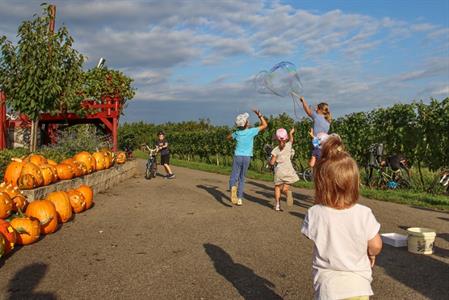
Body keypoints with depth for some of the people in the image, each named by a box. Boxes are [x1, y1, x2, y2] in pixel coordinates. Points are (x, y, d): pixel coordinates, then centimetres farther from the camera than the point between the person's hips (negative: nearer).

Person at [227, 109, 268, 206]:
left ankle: (233, 187, -34)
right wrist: (259, 115, 4)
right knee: (242, 178, 14)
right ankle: (239, 199, 13)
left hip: (237, 157, 0)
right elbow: (265, 125, 2)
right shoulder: (251, 131, -8)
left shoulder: (237, 133, 0)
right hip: (247, 158, 0)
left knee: (233, 177, 1)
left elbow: (228, 137, 21)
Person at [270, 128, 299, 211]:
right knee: (285, 187, 7)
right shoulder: (289, 145, -1)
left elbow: (272, 163, -5)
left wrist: (270, 161, 17)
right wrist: (291, 133, 41)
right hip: (288, 169, 2)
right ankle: (287, 192, -29)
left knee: (277, 187, 13)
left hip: (279, 170, -2)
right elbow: (291, 139, 24)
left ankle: (277, 205, 7)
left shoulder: (275, 150, -7)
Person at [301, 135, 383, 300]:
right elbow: (376, 246, -3)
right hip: (358, 286, 1)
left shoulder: (314, 214, -16)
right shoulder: (364, 214, -14)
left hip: (328, 286, -1)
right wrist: (371, 254, 18)